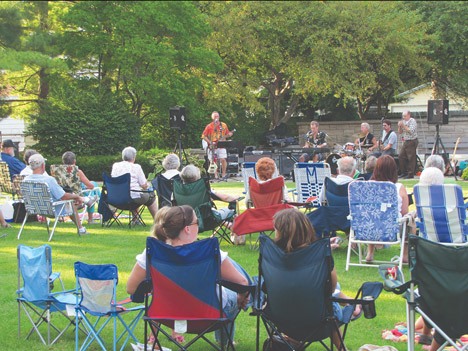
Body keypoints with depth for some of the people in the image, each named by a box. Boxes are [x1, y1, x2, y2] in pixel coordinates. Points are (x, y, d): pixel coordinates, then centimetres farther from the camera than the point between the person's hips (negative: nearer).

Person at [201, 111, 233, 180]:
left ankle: (223, 174, 1)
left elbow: (227, 134, 16)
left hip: (221, 146, 1)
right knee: (213, 161, -1)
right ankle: (216, 176, 7)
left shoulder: (223, 125, 8)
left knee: (223, 159, -11)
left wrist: (229, 134, -7)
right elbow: (203, 136, 0)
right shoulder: (209, 126, -1)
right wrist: (210, 142, -10)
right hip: (212, 147, -1)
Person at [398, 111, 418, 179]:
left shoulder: (412, 121, -9)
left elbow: (411, 131, -21)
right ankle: (404, 172, 14)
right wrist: (399, 126, -3)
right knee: (401, 156, 5)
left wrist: (403, 126, -20)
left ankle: (410, 174, -2)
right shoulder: (404, 121, 13)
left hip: (412, 142, -8)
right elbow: (400, 132, 16)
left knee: (411, 158, -6)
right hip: (405, 142, 8)